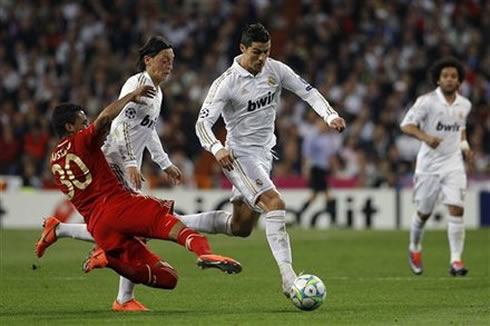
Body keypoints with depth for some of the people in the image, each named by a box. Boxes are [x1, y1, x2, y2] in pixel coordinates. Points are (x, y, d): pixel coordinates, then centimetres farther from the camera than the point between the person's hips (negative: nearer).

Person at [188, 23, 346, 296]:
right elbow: (203, 123, -19)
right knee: (275, 204, -27)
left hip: (264, 153, 7)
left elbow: (307, 92, 3)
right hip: (240, 156, -7)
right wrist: (217, 148, -38)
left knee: (241, 228, 12)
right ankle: (288, 278, -31)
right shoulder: (227, 83, -17)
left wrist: (331, 115, -15)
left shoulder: (275, 70, -1)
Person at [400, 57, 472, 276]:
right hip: (428, 165, -2)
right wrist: (425, 137, -28)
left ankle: (456, 260, -13)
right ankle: (414, 249, 37)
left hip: (453, 163, 2)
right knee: (424, 213, 9)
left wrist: (464, 145, 8)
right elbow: (406, 125, -12)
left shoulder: (464, 105, 6)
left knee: (456, 210, -14)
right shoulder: (427, 101, -10)